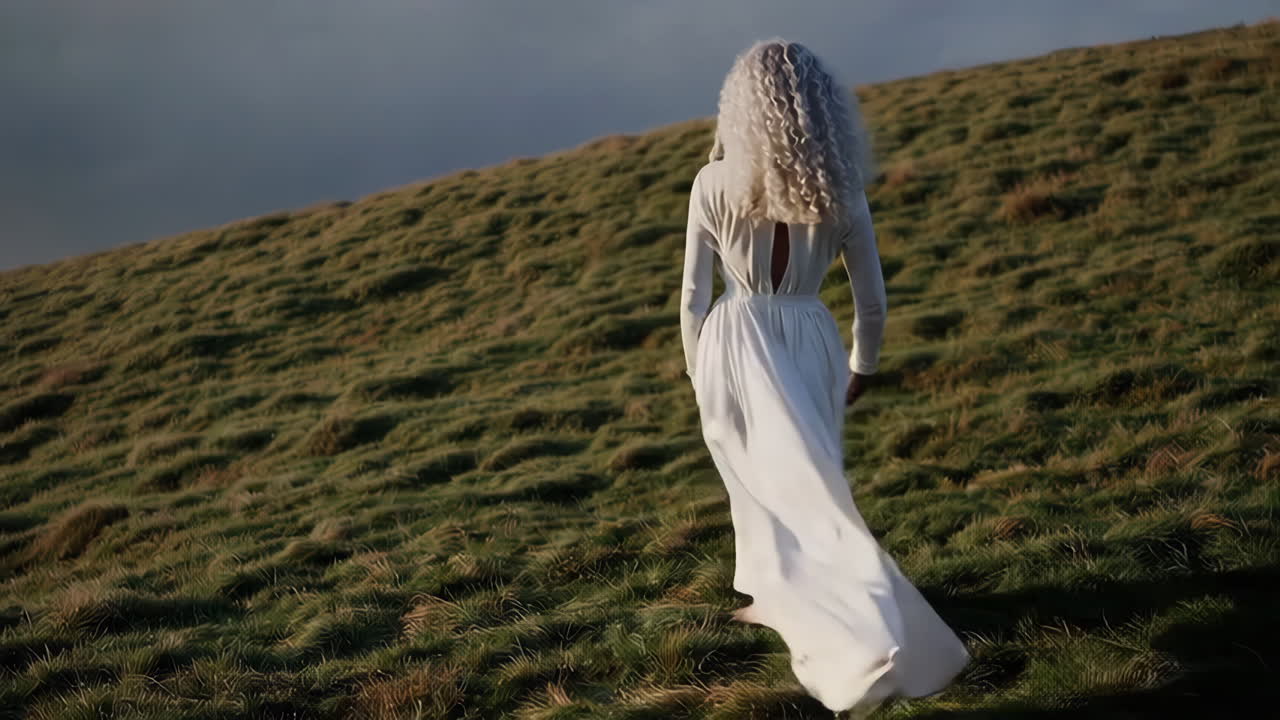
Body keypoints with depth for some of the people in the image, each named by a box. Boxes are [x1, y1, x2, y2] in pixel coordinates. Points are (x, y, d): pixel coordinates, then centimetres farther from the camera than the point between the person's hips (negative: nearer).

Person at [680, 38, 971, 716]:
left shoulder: (714, 184, -7)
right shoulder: (841, 187, -3)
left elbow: (694, 295, -2)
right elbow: (872, 300, 3)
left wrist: (698, 373, 13)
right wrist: (863, 364, 21)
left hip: (737, 342, -2)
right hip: (812, 343, 3)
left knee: (797, 492, 2)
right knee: (797, 481, 24)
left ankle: (864, 643, -2)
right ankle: (776, 598, 37)